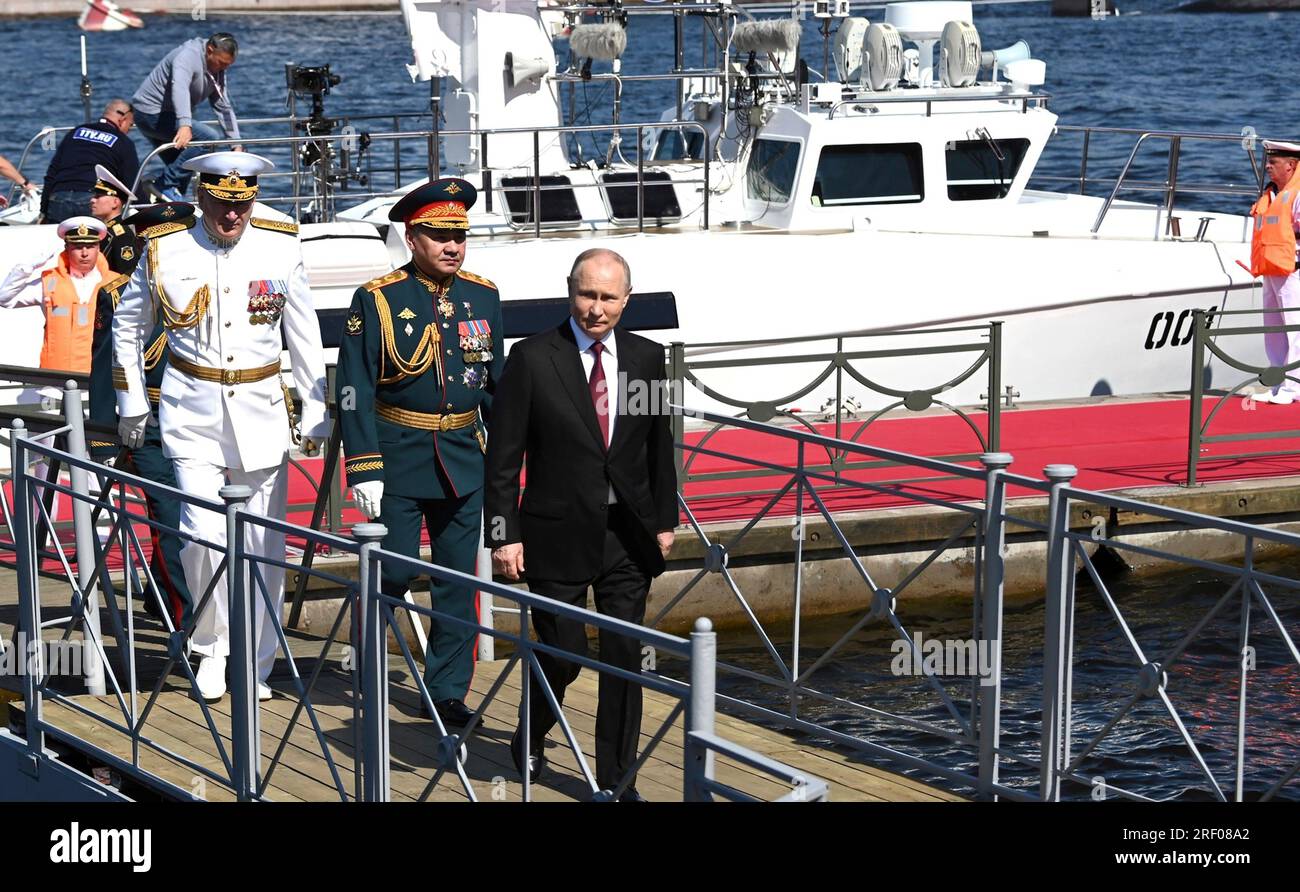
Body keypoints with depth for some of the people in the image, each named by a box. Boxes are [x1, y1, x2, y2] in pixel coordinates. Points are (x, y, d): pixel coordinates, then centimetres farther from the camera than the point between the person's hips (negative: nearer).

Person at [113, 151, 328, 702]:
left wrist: (315, 415, 7)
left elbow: (305, 336, 8)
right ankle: (212, 647, 10)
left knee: (264, 545, 4)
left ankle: (257, 665, 17)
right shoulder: (164, 249, -2)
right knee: (203, 535, -13)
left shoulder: (281, 247, 0)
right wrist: (132, 402, 11)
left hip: (262, 411, 1)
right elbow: (127, 326, 12)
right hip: (192, 413, -1)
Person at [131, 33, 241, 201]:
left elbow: (224, 108, 12)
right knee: (210, 138, -22)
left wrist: (236, 143, 6)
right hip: (151, 112, -10)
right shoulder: (188, 56, -21)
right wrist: (185, 125, -51)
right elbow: (179, 88, -37)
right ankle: (166, 184, -21)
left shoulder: (217, 71, 8)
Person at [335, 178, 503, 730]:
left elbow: (496, 380, 16)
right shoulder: (378, 300, -7)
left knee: (459, 580, 5)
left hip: (464, 460, 4)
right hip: (398, 458, -4)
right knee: (393, 574, 0)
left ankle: (448, 690, 16)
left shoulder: (483, 296, 6)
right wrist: (364, 470, -13)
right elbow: (354, 391, -7)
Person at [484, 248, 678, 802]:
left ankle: (617, 779, 16)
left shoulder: (647, 358, 4)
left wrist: (664, 520, 12)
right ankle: (530, 738, 33)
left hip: (629, 534, 3)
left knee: (625, 658, 5)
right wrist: (504, 534, -10)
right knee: (563, 656, 2)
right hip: (559, 536, -3)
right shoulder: (532, 359, -8)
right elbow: (504, 457, -7)